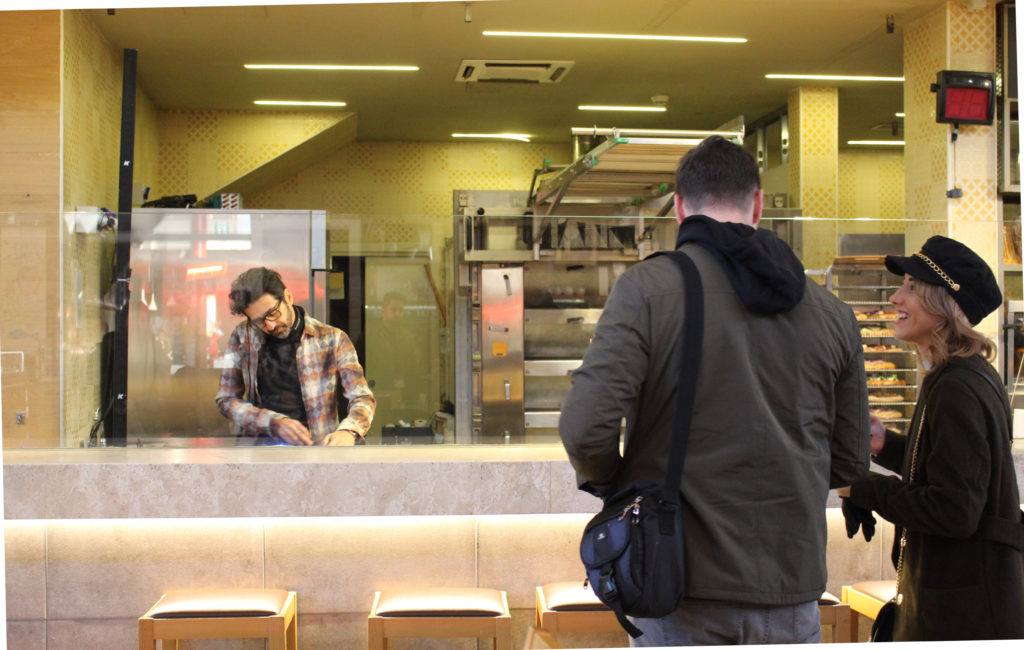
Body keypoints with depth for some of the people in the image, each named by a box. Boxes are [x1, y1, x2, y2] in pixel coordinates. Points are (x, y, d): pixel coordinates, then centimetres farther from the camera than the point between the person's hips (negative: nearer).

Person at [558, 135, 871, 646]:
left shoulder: (647, 287, -9)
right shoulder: (832, 312, 4)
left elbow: (585, 427, -18)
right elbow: (850, 462, 10)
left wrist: (607, 480, 4)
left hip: (681, 584, -3)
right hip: (792, 589, 4)